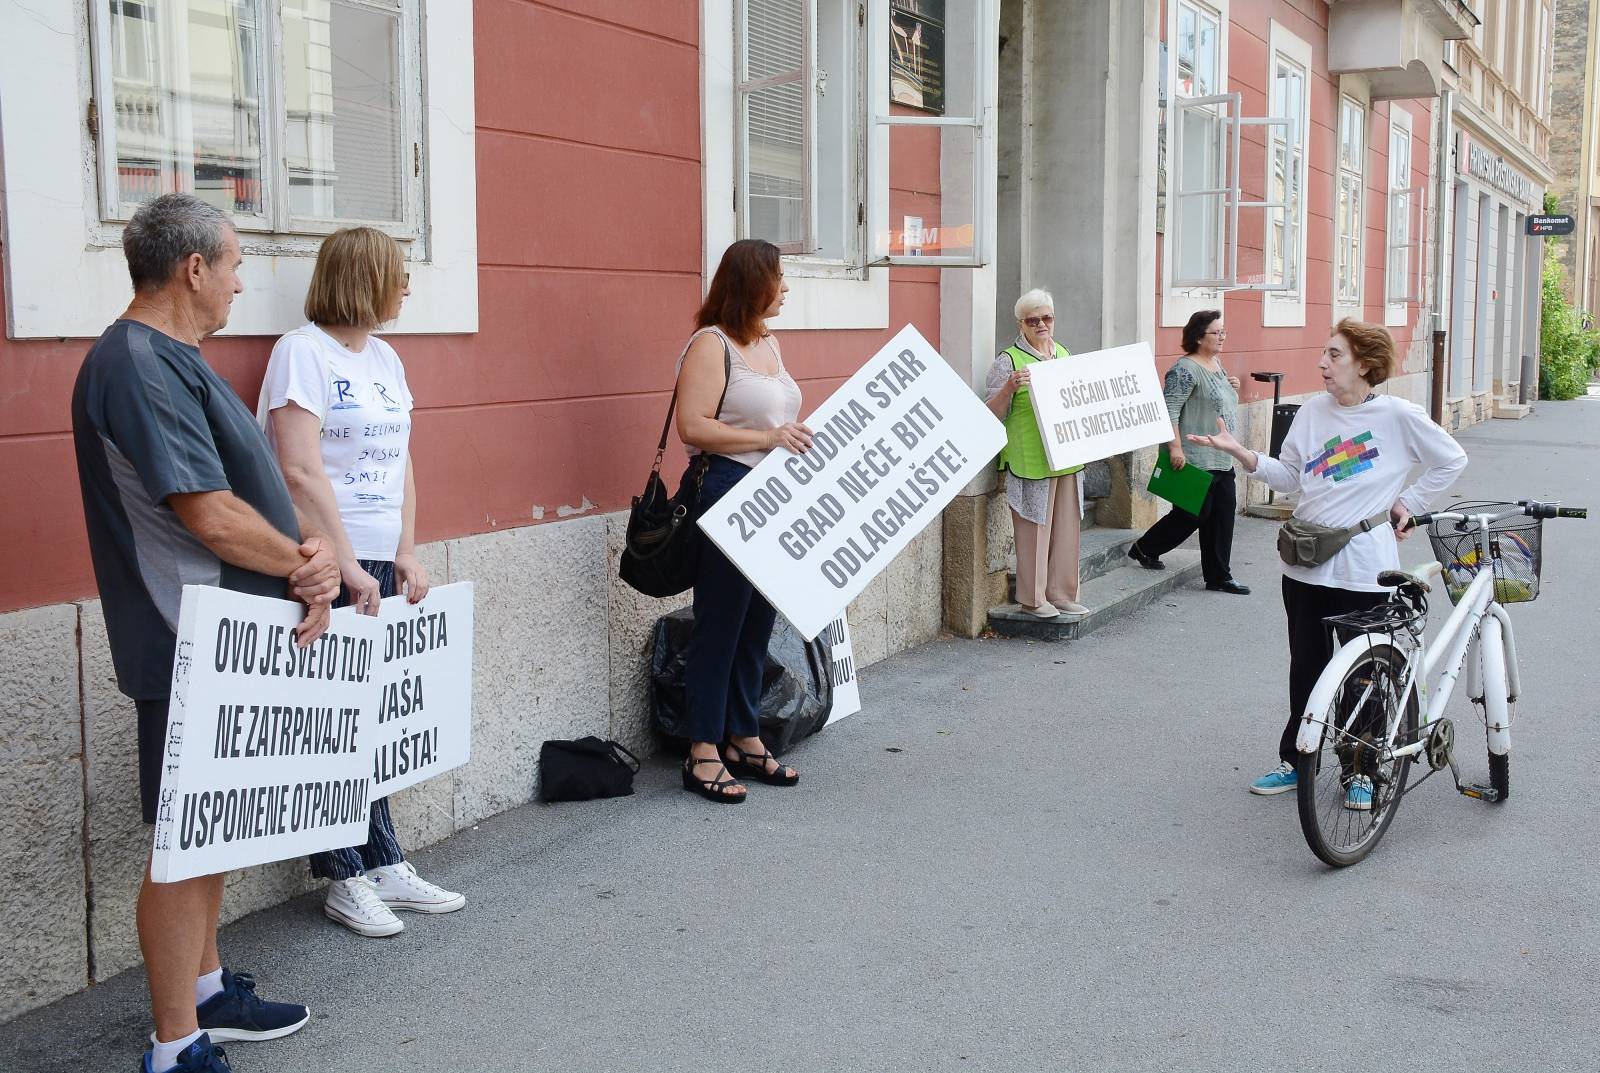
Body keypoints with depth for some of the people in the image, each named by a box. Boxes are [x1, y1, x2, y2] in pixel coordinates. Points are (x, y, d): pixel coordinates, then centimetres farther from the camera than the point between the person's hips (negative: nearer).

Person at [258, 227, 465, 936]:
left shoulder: (385, 358, 14)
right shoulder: (303, 351, -10)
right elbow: (300, 469, -17)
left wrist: (405, 555, 7)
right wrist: (344, 563, -19)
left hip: (377, 564, 7)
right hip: (322, 567, -7)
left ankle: (383, 867, 18)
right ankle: (347, 881, 10)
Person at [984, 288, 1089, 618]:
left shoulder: (1063, 354, 15)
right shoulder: (1009, 361, -7)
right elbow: (992, 413, -11)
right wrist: (1009, 388, -27)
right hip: (1030, 460, -7)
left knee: (1066, 526, 10)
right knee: (1034, 528, -2)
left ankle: (1061, 594, 21)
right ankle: (1033, 598, 9)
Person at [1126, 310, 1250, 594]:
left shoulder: (1216, 363, 14)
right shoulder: (1186, 369, -15)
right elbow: (1169, 409, -21)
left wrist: (1231, 387, 10)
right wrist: (1175, 447, -26)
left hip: (1222, 458, 9)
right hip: (1196, 457, -9)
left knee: (1223, 514, 7)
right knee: (1195, 513, -1)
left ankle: (1218, 577, 13)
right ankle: (1144, 548, 19)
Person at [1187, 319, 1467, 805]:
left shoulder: (1397, 415, -7)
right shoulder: (1314, 412, 5)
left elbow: (1452, 460, 5)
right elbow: (1290, 477, 7)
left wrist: (1405, 504, 1)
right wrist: (1240, 453, -5)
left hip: (1363, 568, -4)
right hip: (1306, 562, 4)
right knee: (1305, 667, 11)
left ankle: (1362, 770, 22)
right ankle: (1295, 760, 25)